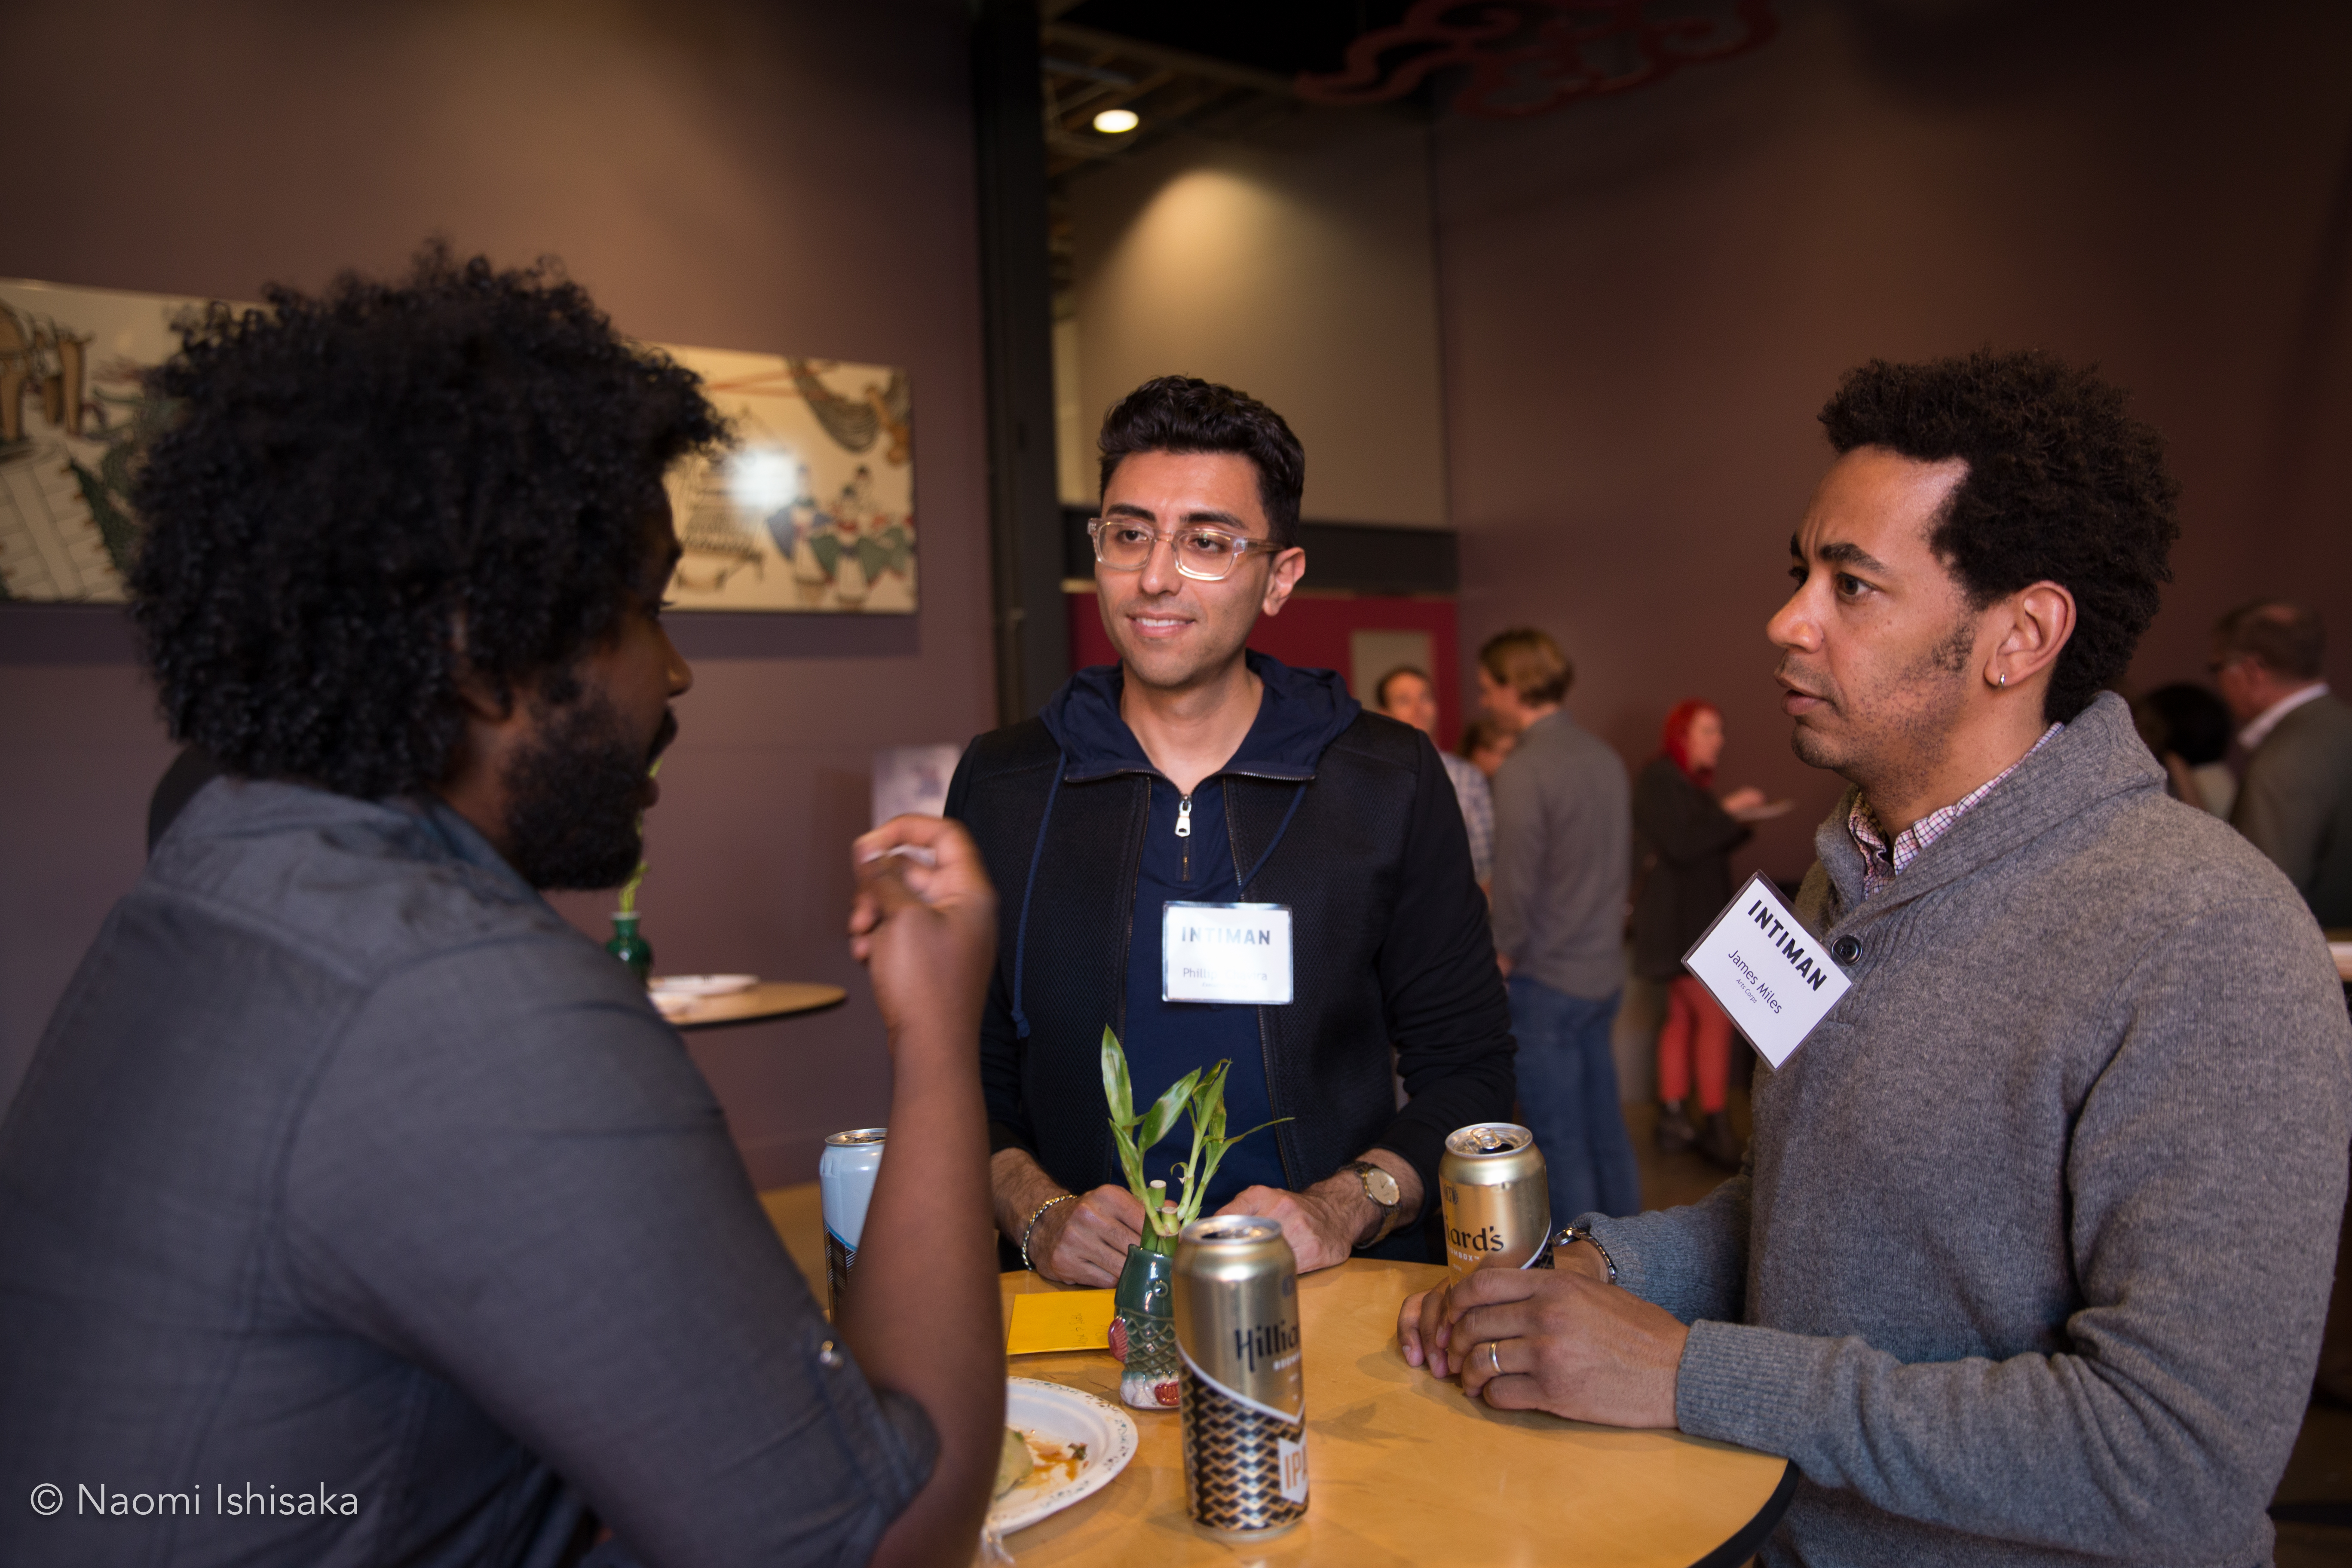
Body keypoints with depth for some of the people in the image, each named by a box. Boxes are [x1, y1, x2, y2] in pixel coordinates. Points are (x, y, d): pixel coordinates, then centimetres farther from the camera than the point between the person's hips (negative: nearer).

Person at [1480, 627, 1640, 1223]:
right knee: (1606, 1130, 17)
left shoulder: (1523, 770, -18)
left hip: (1546, 979, -8)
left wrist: (1502, 957, -5)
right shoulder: (1603, 755, 7)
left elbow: (1516, 882, -18)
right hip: (1604, 970, 8)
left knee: (1560, 1142, 3)